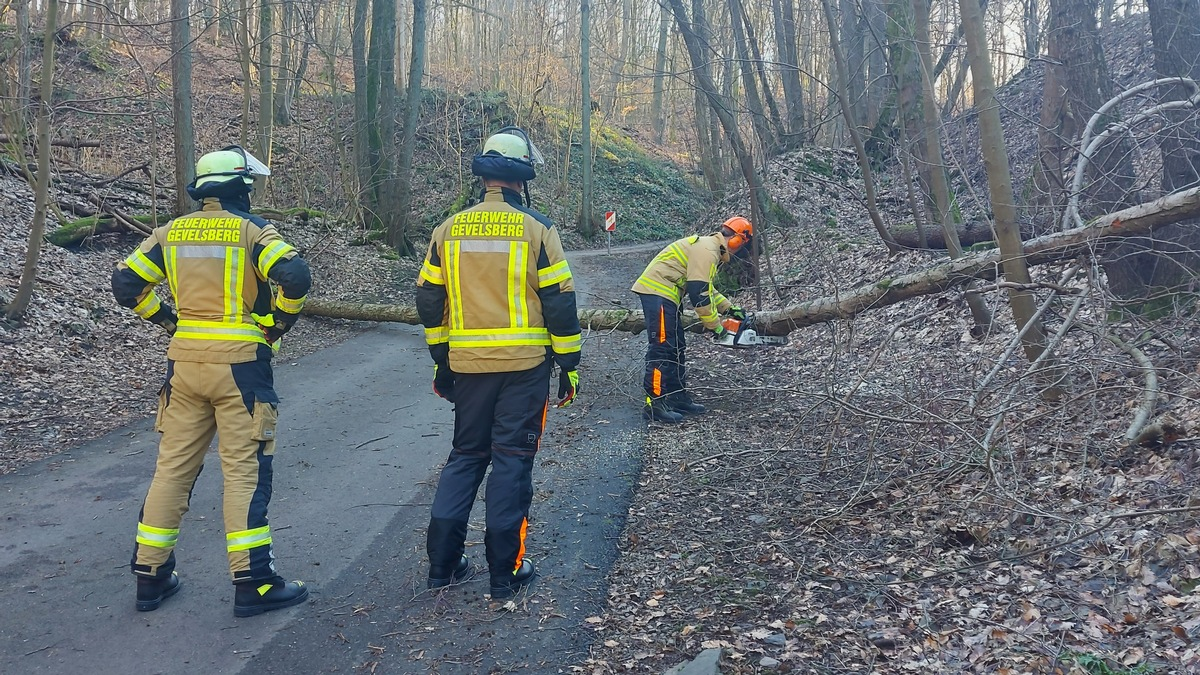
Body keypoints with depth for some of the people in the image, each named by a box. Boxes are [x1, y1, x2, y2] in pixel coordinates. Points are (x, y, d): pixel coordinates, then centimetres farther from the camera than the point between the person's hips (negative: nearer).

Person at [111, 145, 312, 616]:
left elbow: (126, 284, 9)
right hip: (239, 362, -5)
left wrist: (167, 319, 17)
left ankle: (151, 576, 20)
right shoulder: (251, 230, -6)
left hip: (184, 361, 5)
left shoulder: (172, 232, 9)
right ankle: (253, 583, 2)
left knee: (173, 466, 13)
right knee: (244, 469, -1)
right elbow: (295, 277, -20)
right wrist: (282, 320, -4)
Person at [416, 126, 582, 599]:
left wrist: (441, 362, 18)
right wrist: (569, 364, 1)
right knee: (512, 461, 5)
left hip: (467, 365, 4)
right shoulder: (537, 230, -7)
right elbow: (559, 303, -8)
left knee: (465, 456, 16)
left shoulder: (449, 229, 4)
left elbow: (429, 301, 9)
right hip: (524, 365, -3)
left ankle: (443, 564, 18)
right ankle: (505, 572, 11)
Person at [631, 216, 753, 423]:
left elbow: (705, 287, 28)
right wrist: (715, 326, -11)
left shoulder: (708, 247, 18)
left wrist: (729, 308, 21)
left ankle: (678, 398, 18)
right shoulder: (707, 250, -15)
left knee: (676, 348, 13)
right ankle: (654, 404, -11)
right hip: (658, 292, -11)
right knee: (662, 348, -12)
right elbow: (699, 293, -20)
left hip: (665, 295, 11)